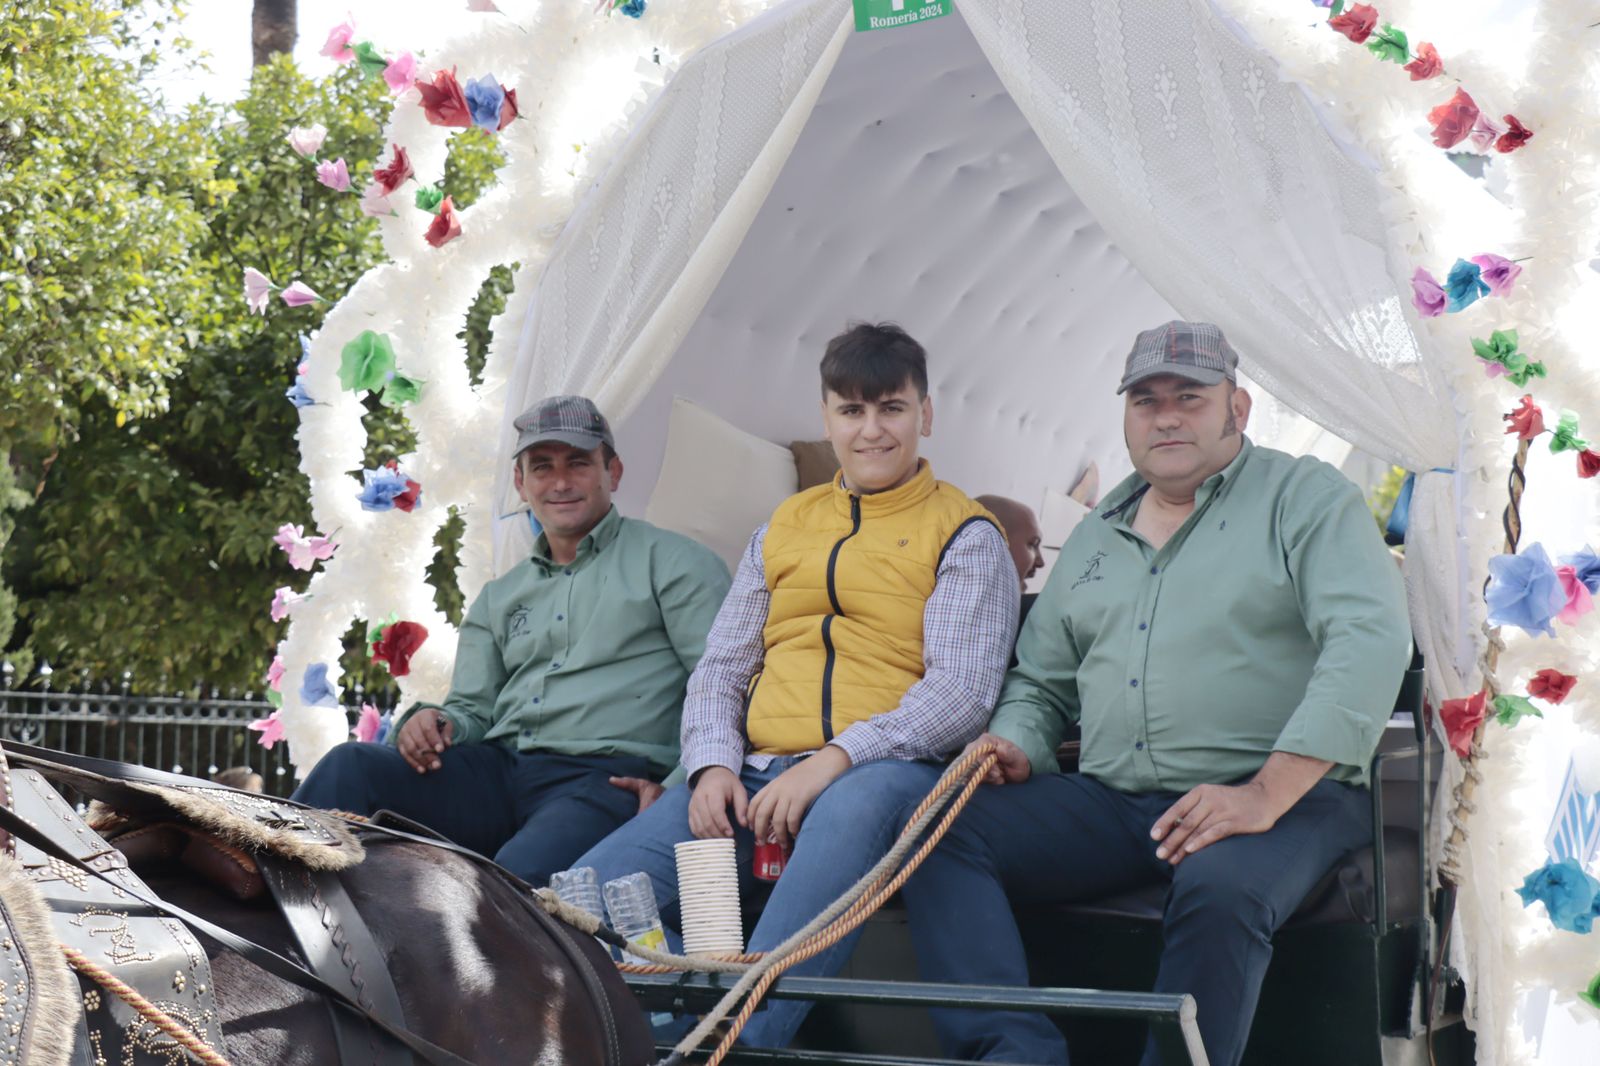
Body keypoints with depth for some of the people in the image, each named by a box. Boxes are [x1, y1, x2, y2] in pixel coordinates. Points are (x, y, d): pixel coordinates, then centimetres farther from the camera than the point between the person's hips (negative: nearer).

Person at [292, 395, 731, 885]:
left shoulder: (670, 562, 9)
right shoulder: (499, 597, 27)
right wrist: (433, 722, -1)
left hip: (606, 777, -5)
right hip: (497, 770, 5)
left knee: (520, 873, -38)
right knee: (349, 766, -19)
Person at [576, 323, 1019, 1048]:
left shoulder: (964, 535, 9)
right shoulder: (783, 531, 23)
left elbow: (963, 689, -4)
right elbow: (719, 669, 20)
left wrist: (833, 758, -18)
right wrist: (712, 765, -2)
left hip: (887, 772, -4)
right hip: (757, 775, 4)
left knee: (855, 805, -43)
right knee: (593, 888, -21)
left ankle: (739, 1039, -45)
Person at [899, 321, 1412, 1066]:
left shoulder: (1305, 498, 2)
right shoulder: (1094, 536, 22)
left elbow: (1371, 641, -12)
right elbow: (1040, 683, 29)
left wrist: (1266, 794, -21)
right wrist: (1016, 747, 3)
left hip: (1286, 800, -5)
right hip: (1111, 805, 5)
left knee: (1220, 889, -39)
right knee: (941, 834, -16)